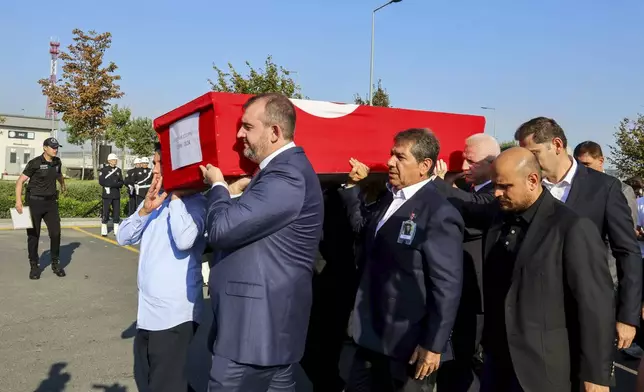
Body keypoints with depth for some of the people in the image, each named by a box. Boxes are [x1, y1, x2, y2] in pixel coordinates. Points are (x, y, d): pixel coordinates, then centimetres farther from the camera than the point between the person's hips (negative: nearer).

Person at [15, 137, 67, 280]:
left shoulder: (57, 162, 4)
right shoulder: (35, 163, -12)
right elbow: (20, 181, -12)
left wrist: (63, 184, 48)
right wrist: (18, 200, -23)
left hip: (51, 202, 4)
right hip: (34, 202, -4)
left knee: (56, 233, -2)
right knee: (33, 235, 3)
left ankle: (55, 263, 12)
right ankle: (34, 266, 13)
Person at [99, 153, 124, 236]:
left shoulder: (118, 170, 12)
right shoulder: (104, 170, -1)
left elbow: (121, 182, 8)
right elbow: (101, 182, -12)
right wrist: (115, 184, -15)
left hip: (116, 195, 4)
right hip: (107, 194, -4)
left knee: (117, 213, 4)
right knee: (106, 213, -3)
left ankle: (116, 231, 10)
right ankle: (104, 231, 3)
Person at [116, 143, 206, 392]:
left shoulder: (194, 202, -13)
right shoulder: (154, 201, 10)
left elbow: (184, 240, -30)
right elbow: (123, 238, 6)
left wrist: (175, 196, -20)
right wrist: (146, 209, -11)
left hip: (175, 314, -8)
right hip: (148, 310, 8)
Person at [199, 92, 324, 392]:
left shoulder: (286, 176, -21)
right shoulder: (285, 168, 13)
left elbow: (222, 229, -23)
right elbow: (242, 224, 18)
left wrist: (218, 185, -6)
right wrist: (231, 189, 7)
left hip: (254, 325, -10)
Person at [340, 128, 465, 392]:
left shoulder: (439, 214, -19)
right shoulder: (389, 198, 7)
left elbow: (447, 287, -19)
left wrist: (433, 345, -17)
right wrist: (353, 186, 8)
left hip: (410, 344, -8)